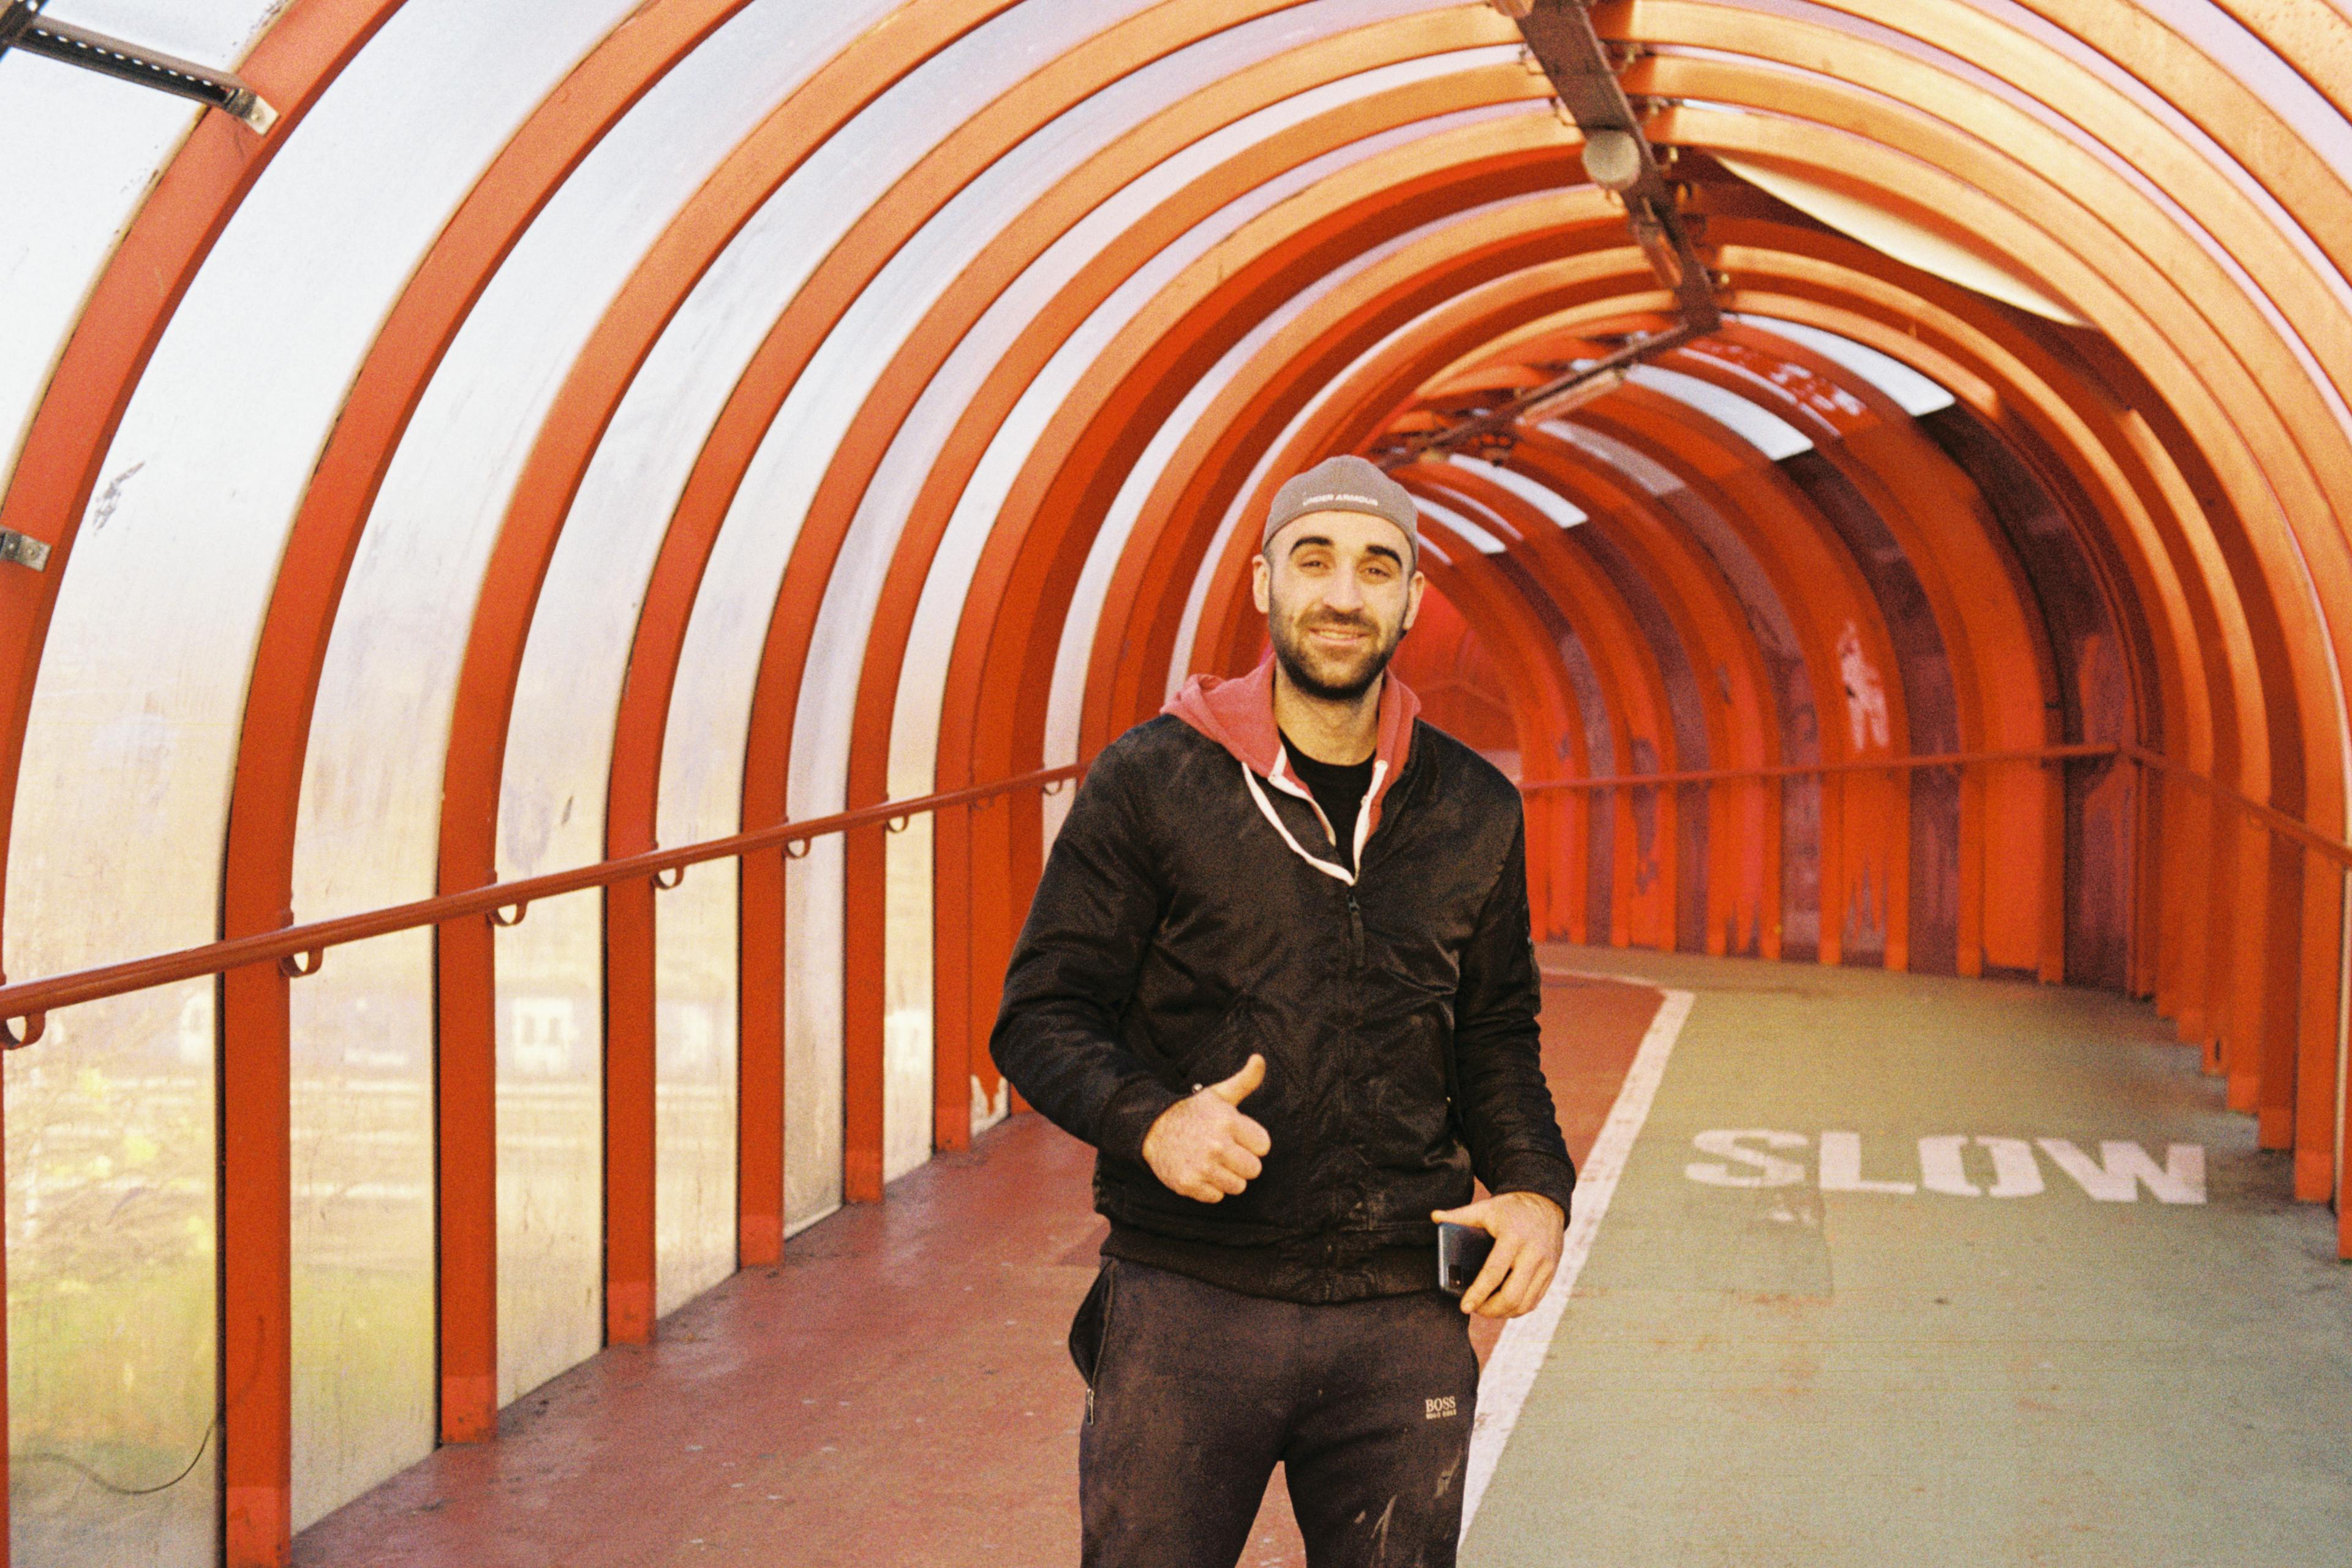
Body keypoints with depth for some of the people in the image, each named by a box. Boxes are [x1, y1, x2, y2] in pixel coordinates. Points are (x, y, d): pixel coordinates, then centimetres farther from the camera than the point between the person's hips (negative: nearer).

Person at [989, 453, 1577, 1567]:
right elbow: (1040, 1015, -1)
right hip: (1185, 1308, -3)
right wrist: (1150, 1118, -21)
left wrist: (1532, 1184, 0)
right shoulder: (1150, 780, -2)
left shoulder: (1475, 813, 8)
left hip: (1403, 1324, 3)